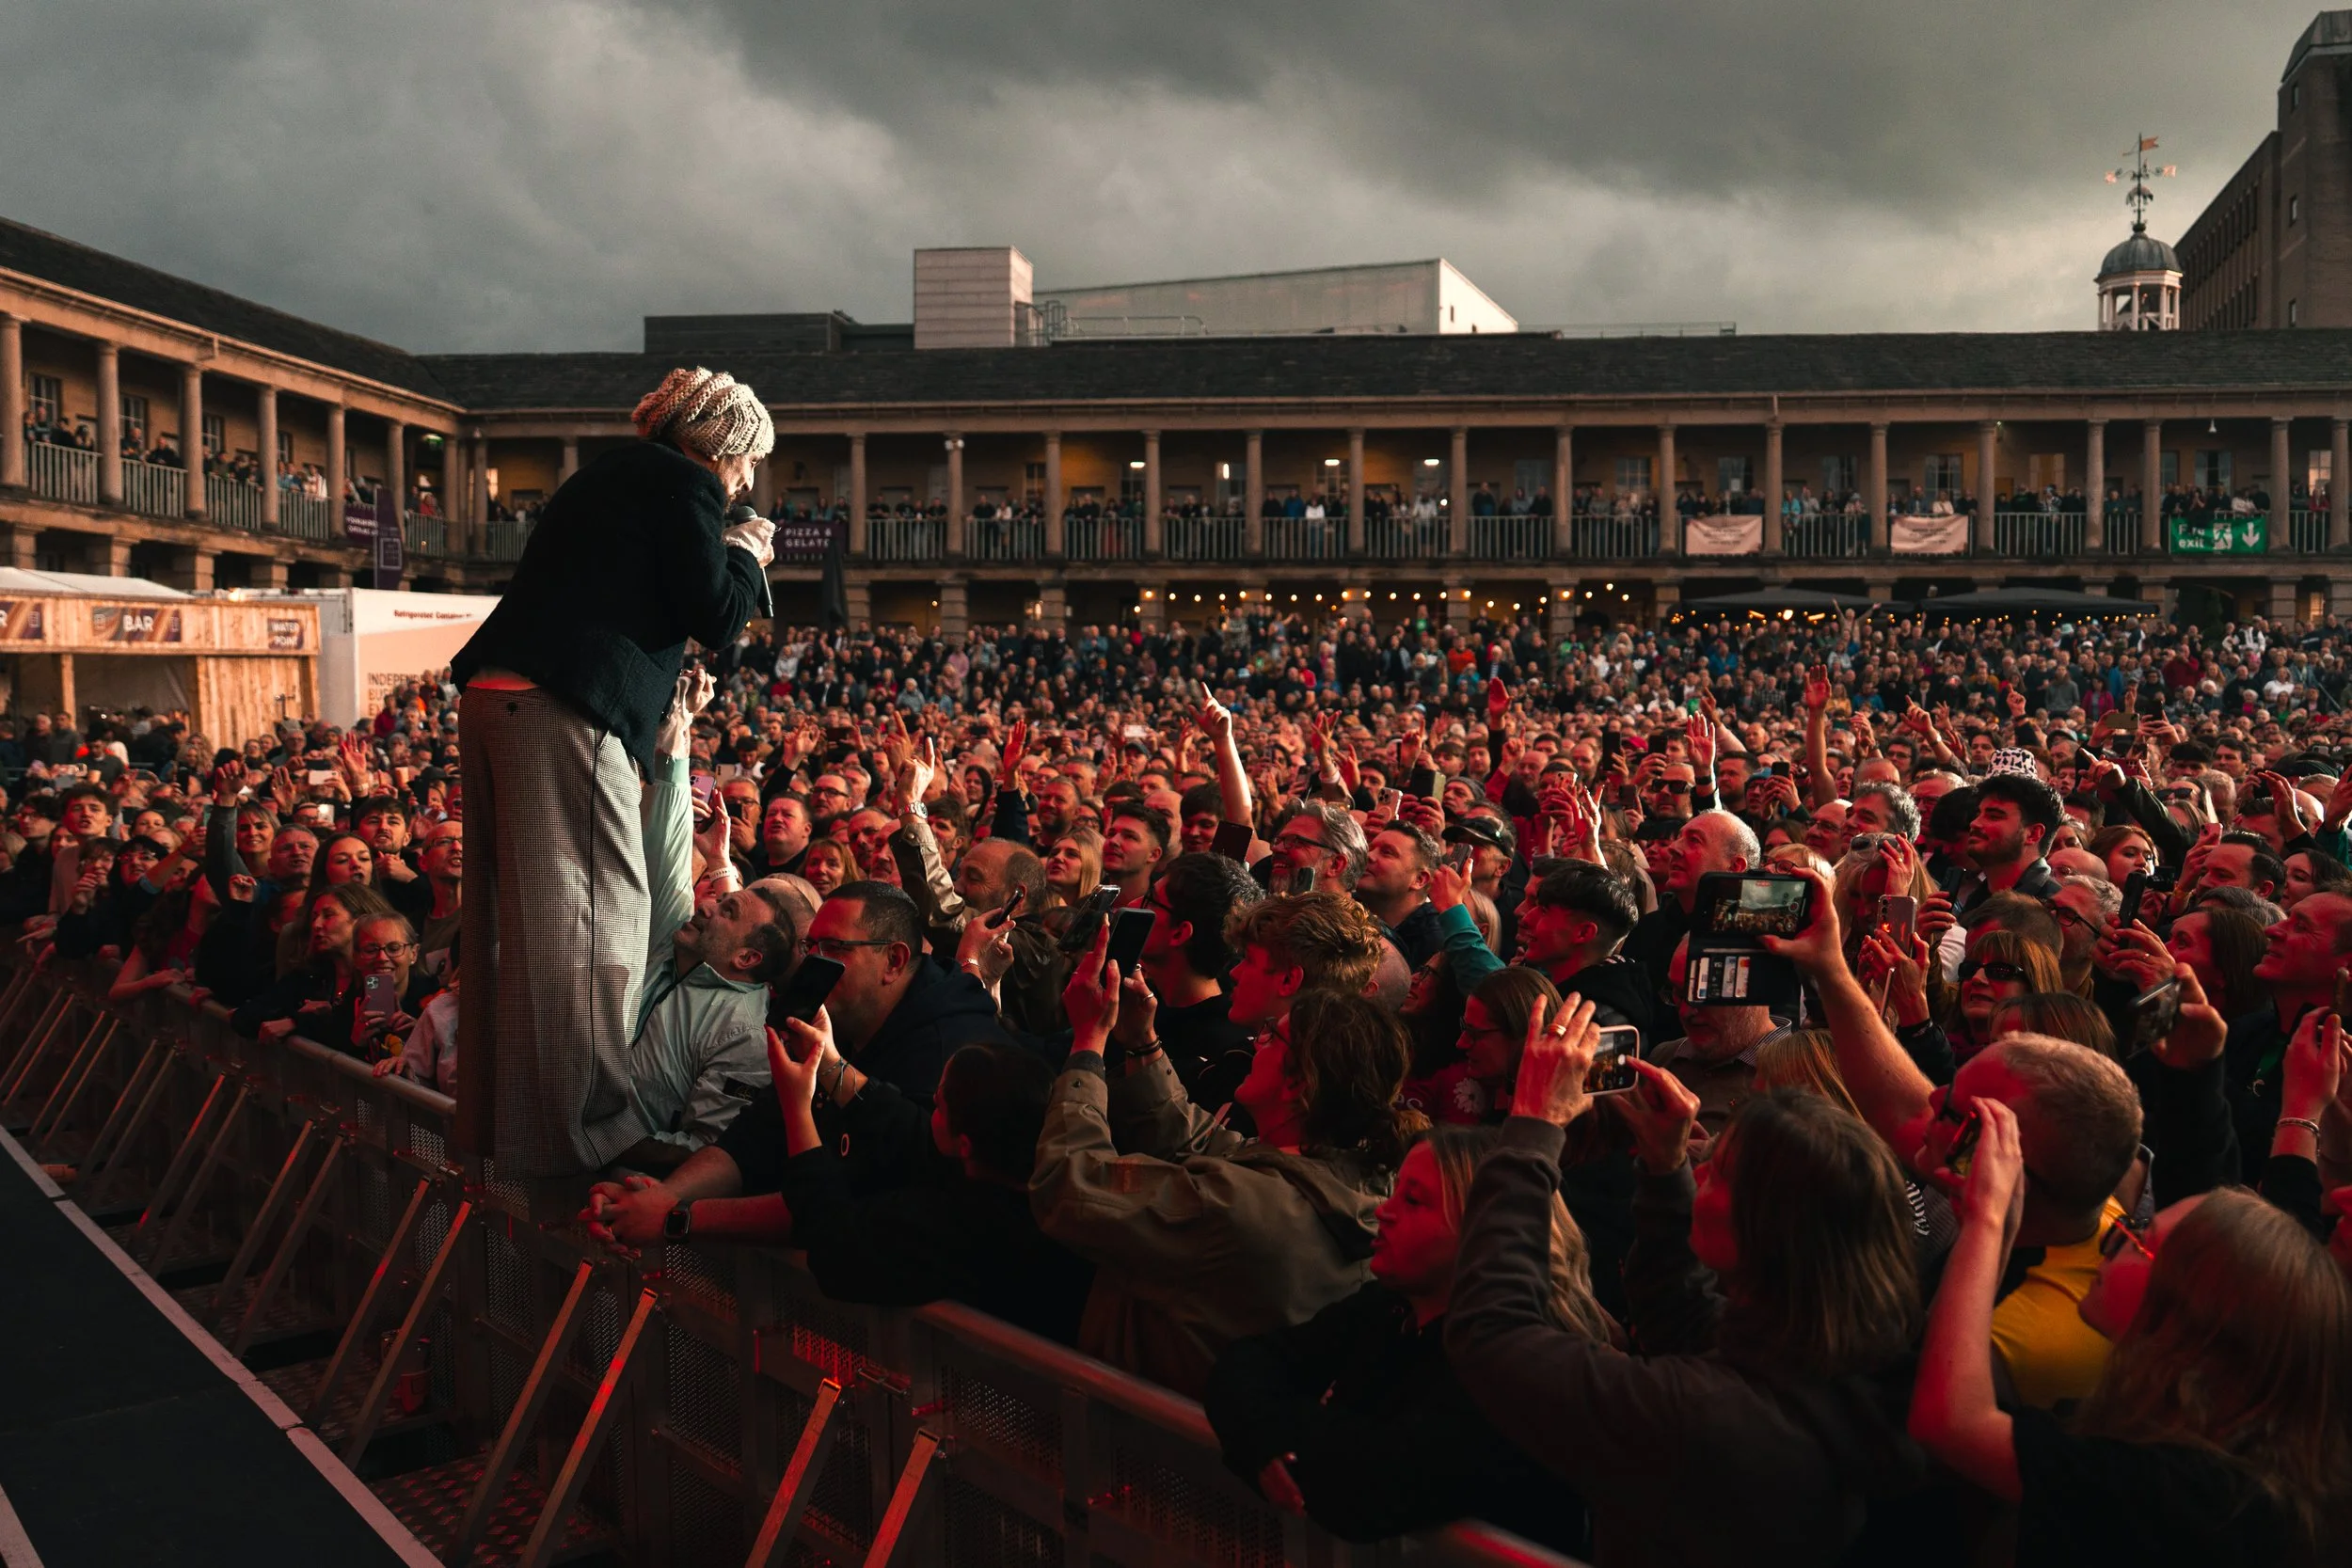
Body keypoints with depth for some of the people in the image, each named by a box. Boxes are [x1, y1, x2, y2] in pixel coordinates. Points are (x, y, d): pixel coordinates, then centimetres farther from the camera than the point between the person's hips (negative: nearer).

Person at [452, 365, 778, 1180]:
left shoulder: (611, 475, 25)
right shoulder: (682, 483, -2)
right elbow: (715, 618, -5)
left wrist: (727, 553, 27)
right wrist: (748, 556, 13)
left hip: (495, 699, 10)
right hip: (562, 714, -9)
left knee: (518, 916, 15)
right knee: (592, 916, -4)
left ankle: (498, 1122, 25)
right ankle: (578, 1131, 1)